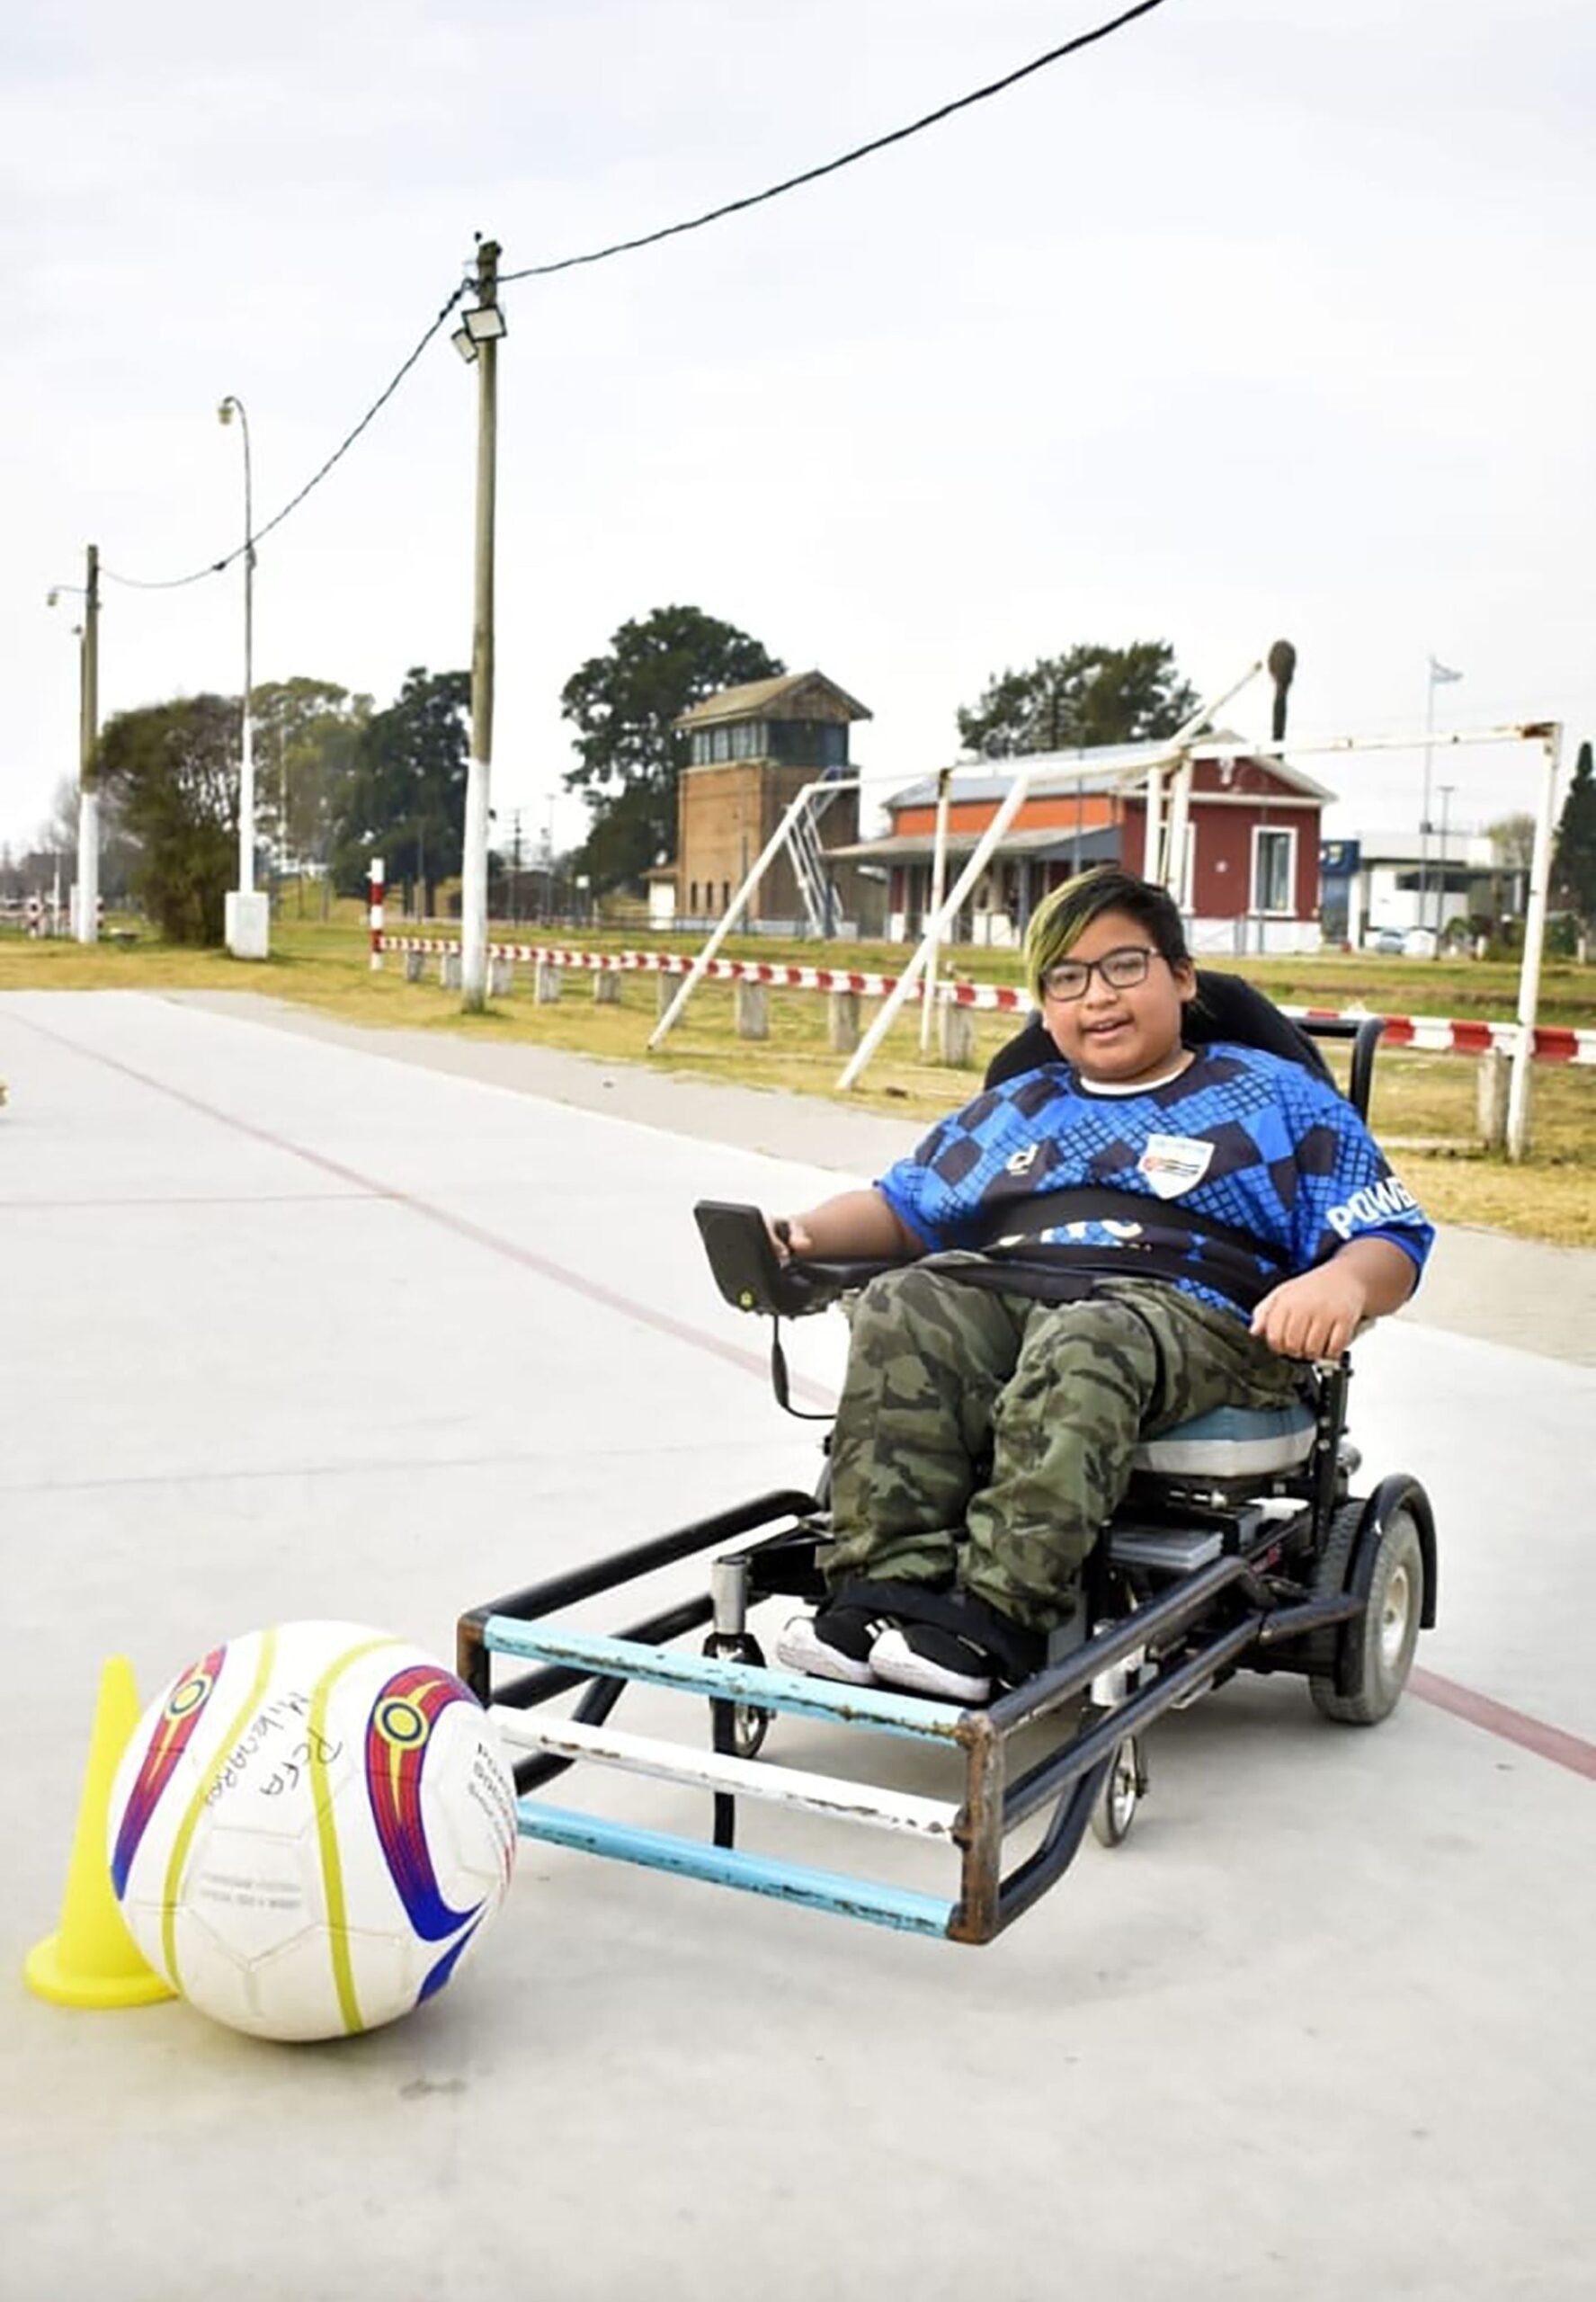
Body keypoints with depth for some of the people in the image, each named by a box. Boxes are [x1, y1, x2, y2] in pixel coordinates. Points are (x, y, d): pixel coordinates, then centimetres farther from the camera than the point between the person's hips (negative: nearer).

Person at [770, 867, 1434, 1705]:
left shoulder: (1273, 1094, 19)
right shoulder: (1008, 1110, 32)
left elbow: (1391, 1238, 11)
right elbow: (901, 1205, 31)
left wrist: (1342, 1283, -14)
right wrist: (810, 1232, 9)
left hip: (1186, 1308, -4)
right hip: (996, 1287, 4)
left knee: (1080, 1347, -39)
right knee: (900, 1313, -29)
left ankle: (998, 1617, -44)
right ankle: (891, 1588, -37)